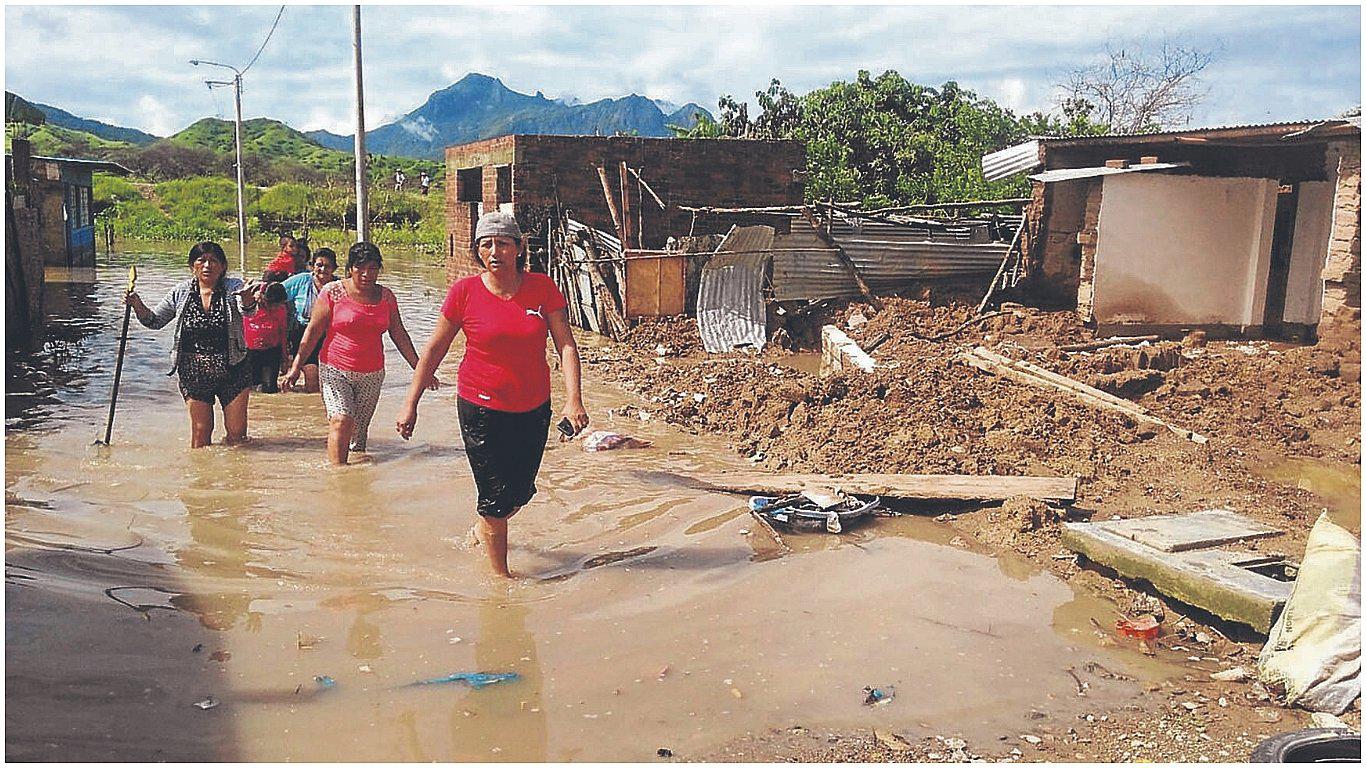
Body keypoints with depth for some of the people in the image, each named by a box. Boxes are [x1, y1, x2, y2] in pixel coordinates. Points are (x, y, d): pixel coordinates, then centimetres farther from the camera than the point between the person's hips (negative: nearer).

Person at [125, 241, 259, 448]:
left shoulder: (233, 288, -5)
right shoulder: (180, 293, 3)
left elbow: (247, 310, -27)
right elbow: (155, 321, 11)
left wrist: (248, 301, -51)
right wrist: (137, 306, -9)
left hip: (232, 371, -2)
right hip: (194, 375, 2)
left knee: (236, 433, 3)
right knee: (201, 433, 6)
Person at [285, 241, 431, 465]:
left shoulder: (386, 296, 8)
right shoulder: (333, 292, -2)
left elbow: (399, 335, 14)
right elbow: (313, 331, 1)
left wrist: (419, 368, 12)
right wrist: (296, 365, -2)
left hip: (372, 375, 3)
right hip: (335, 370, -3)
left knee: (360, 429, 4)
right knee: (341, 420, -19)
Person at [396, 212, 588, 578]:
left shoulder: (542, 288, -4)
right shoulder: (464, 292, -8)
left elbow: (566, 344, -7)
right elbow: (434, 350, 0)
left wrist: (574, 399, -19)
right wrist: (411, 404, 0)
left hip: (533, 409, 3)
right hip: (481, 407, -3)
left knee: (521, 491, 16)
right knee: (496, 495, 0)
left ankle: (482, 528, 47)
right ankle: (501, 575, 19)